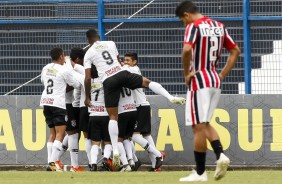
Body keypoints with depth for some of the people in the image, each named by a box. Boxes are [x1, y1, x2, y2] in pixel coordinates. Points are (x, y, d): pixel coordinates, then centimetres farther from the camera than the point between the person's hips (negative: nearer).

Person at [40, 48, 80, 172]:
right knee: (60, 134, -7)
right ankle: (53, 163, -19)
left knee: (53, 133, 14)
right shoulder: (63, 70, -9)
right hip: (58, 103, -7)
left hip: (46, 102, 7)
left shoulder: (45, 69, 10)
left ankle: (50, 162, 7)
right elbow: (76, 85, 0)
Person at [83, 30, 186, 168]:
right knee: (147, 82, 22)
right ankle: (171, 97, 2)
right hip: (121, 73, 1)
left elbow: (88, 78, 3)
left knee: (113, 116, 4)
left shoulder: (88, 54, 8)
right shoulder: (110, 44, 16)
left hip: (108, 81, -1)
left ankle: (115, 150, -1)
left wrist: (87, 97, 13)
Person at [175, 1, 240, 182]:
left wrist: (186, 73, -14)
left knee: (199, 127, -3)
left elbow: (187, 50, -28)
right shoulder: (219, 26, 12)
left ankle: (200, 173, 0)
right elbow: (236, 51, 15)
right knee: (205, 124, 19)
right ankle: (220, 154, -2)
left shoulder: (194, 26, -11)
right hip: (215, 80, 8)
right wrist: (223, 74, 13)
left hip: (199, 80, -8)